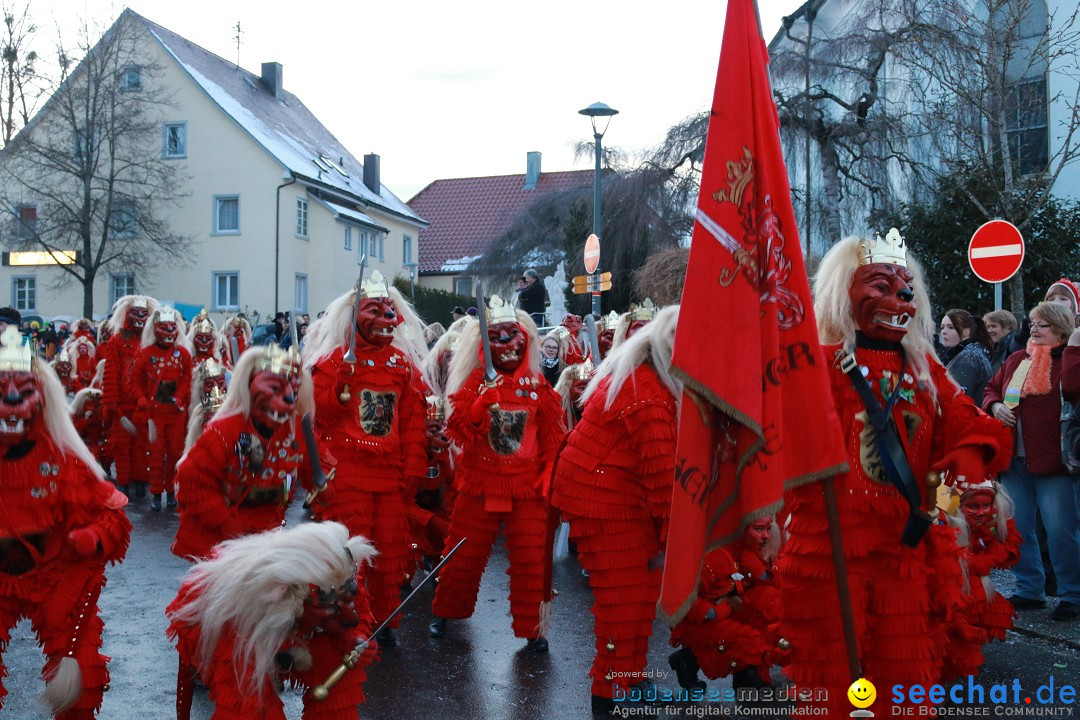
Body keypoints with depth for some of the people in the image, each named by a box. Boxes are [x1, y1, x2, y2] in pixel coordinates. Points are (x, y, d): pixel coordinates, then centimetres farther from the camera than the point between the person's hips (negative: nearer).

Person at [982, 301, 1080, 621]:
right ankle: (1029, 590, 25)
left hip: (1052, 461, -6)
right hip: (1015, 459, 6)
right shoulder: (1016, 360, 13)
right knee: (1017, 529, 12)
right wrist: (995, 405, 0)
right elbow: (991, 389, 21)